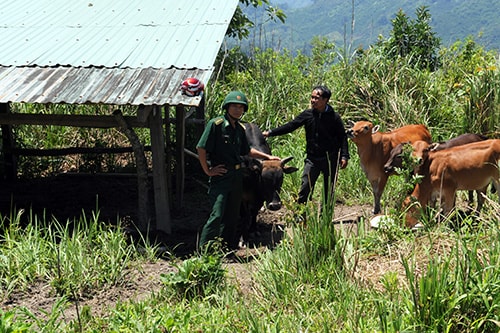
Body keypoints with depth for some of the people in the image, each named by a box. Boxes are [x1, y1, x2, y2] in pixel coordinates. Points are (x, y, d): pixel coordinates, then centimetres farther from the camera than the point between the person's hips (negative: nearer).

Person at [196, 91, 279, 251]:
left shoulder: (240, 128, 12)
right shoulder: (216, 124, -11)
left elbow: (247, 151, 27)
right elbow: (201, 148, -13)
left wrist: (268, 156, 24)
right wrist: (208, 171, -11)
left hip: (236, 177, 7)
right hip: (219, 176, -7)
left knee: (232, 216, 11)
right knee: (217, 215, -13)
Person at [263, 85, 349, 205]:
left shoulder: (334, 117, -5)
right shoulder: (307, 114, 1)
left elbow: (342, 137, -1)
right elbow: (291, 126, -1)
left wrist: (344, 156, -9)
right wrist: (270, 132, -8)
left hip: (330, 159, -1)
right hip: (312, 158, 1)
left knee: (329, 190, 9)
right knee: (305, 188, -6)